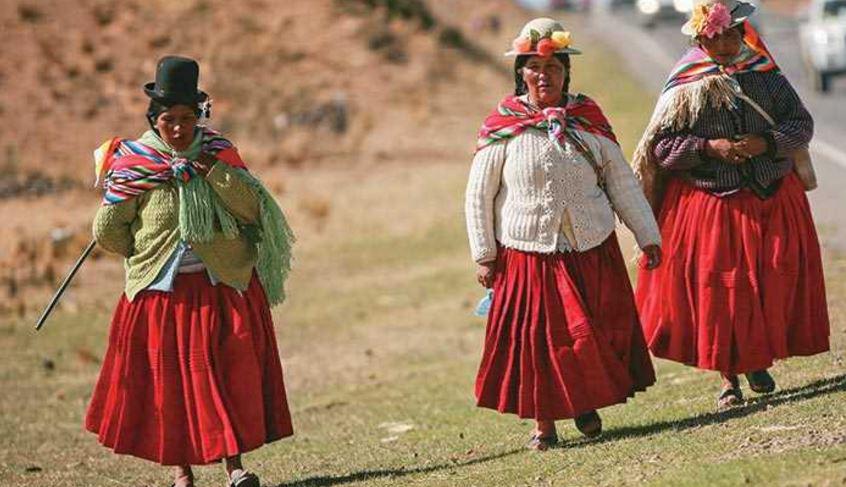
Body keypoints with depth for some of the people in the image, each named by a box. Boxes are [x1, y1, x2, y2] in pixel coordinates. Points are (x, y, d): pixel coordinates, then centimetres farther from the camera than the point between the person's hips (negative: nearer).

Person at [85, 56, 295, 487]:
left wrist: (212, 169, -18)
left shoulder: (219, 152, 1)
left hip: (225, 285, 1)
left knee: (232, 371, -4)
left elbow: (253, 208, -10)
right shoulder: (134, 164, -4)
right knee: (171, 379, 3)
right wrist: (147, 259, 9)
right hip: (163, 291, -1)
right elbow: (107, 230, 2)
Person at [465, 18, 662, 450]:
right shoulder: (502, 127, -4)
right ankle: (543, 422, 14)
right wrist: (484, 256, -2)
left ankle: (587, 405, 27)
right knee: (536, 337, 1)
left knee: (595, 331, 5)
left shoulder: (587, 119, 3)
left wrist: (647, 235, 6)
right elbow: (479, 195, 1)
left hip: (592, 251, 2)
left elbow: (622, 180, 9)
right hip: (528, 255, -2)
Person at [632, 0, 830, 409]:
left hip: (772, 202, 2)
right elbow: (661, 146, -6)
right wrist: (709, 148, -18)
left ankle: (759, 362, 24)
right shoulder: (685, 90, -4)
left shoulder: (767, 77, 2)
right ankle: (728, 377, 10)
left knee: (772, 285, 4)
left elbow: (802, 124, 3)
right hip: (707, 205, -2)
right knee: (717, 289, -2)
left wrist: (766, 143, -14)